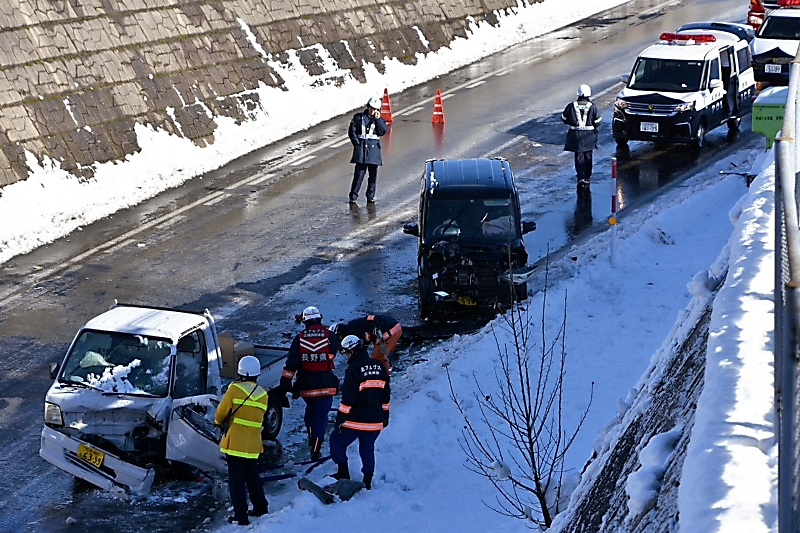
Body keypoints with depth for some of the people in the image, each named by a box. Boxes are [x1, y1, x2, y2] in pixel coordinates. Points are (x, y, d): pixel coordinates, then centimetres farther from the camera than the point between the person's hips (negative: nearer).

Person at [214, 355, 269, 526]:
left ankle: (240, 516, 0)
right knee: (252, 475, 23)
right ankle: (260, 507, 30)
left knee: (236, 479, 0)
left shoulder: (235, 389, -10)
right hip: (253, 444, 5)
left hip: (235, 442, -5)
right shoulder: (263, 394, 6)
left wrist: (218, 421, 20)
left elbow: (222, 411, -1)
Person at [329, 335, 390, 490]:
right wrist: (385, 416, 22)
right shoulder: (379, 367, 8)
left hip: (356, 420, -6)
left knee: (337, 441, 11)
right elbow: (385, 396, 14)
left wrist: (340, 419, -11)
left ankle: (343, 474, 8)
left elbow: (348, 398, -17)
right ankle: (368, 481, 15)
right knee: (368, 448, 15)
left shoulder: (354, 369, -15)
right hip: (375, 420, 7)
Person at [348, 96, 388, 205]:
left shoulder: (379, 120, 11)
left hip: (374, 148, 3)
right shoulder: (358, 117, 5)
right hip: (361, 148, -3)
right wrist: (357, 144, -6)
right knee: (359, 173, -9)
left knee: (373, 174, 6)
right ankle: (353, 197, -5)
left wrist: (378, 119, -7)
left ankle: (370, 196, 16)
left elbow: (382, 132, -5)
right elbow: (351, 132, 4)